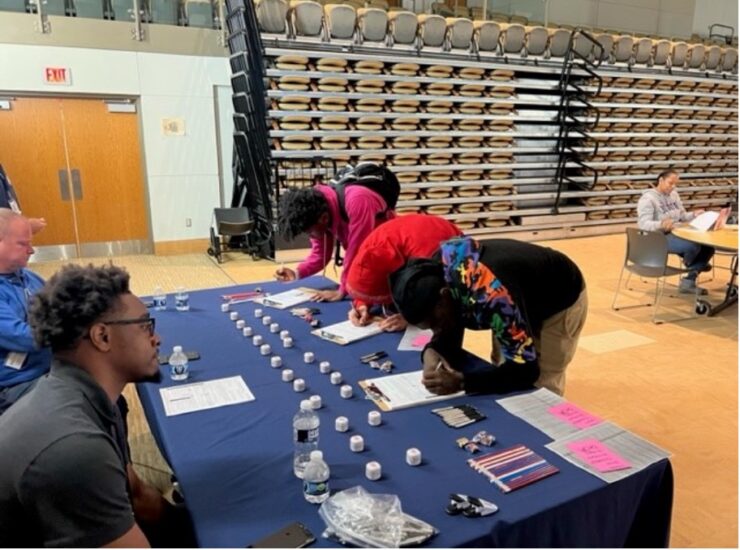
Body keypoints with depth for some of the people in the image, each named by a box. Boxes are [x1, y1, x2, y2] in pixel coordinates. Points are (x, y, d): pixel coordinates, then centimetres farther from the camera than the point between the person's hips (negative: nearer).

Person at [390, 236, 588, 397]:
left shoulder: (489, 295, -45)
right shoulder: (438, 275, -22)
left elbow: (526, 369, -39)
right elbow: (448, 335, -12)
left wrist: (463, 382, -48)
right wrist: (432, 352, -34)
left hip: (560, 302, -6)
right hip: (524, 302, 6)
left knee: (540, 387, -5)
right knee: (501, 372, 8)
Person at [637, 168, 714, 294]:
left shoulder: (673, 194, 13)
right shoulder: (647, 198, -13)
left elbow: (682, 216, 18)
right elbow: (643, 224, -24)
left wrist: (693, 215, -5)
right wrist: (661, 224, -44)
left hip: (678, 233, 8)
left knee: (708, 245, -12)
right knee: (694, 246, -29)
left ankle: (689, 281, -5)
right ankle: (692, 266, 10)